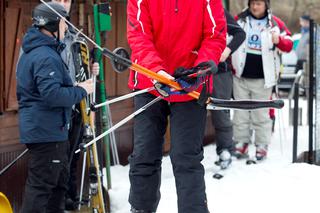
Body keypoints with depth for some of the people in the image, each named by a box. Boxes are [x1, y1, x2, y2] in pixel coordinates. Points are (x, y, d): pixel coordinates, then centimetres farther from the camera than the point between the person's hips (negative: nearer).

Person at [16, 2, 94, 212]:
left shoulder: (30, 53, 15)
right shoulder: (46, 57, -19)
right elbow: (52, 95, -27)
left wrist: (74, 87, 14)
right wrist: (81, 90, -13)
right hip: (47, 130, -11)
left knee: (60, 179, 19)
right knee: (41, 184, -6)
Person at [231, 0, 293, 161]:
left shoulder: (275, 23, 0)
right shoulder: (240, 20, 4)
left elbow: (289, 45, 1)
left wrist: (279, 41, -21)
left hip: (262, 78, -2)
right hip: (241, 76, 2)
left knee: (261, 113, 2)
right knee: (240, 112, 7)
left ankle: (262, 145, 9)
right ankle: (241, 142, 15)